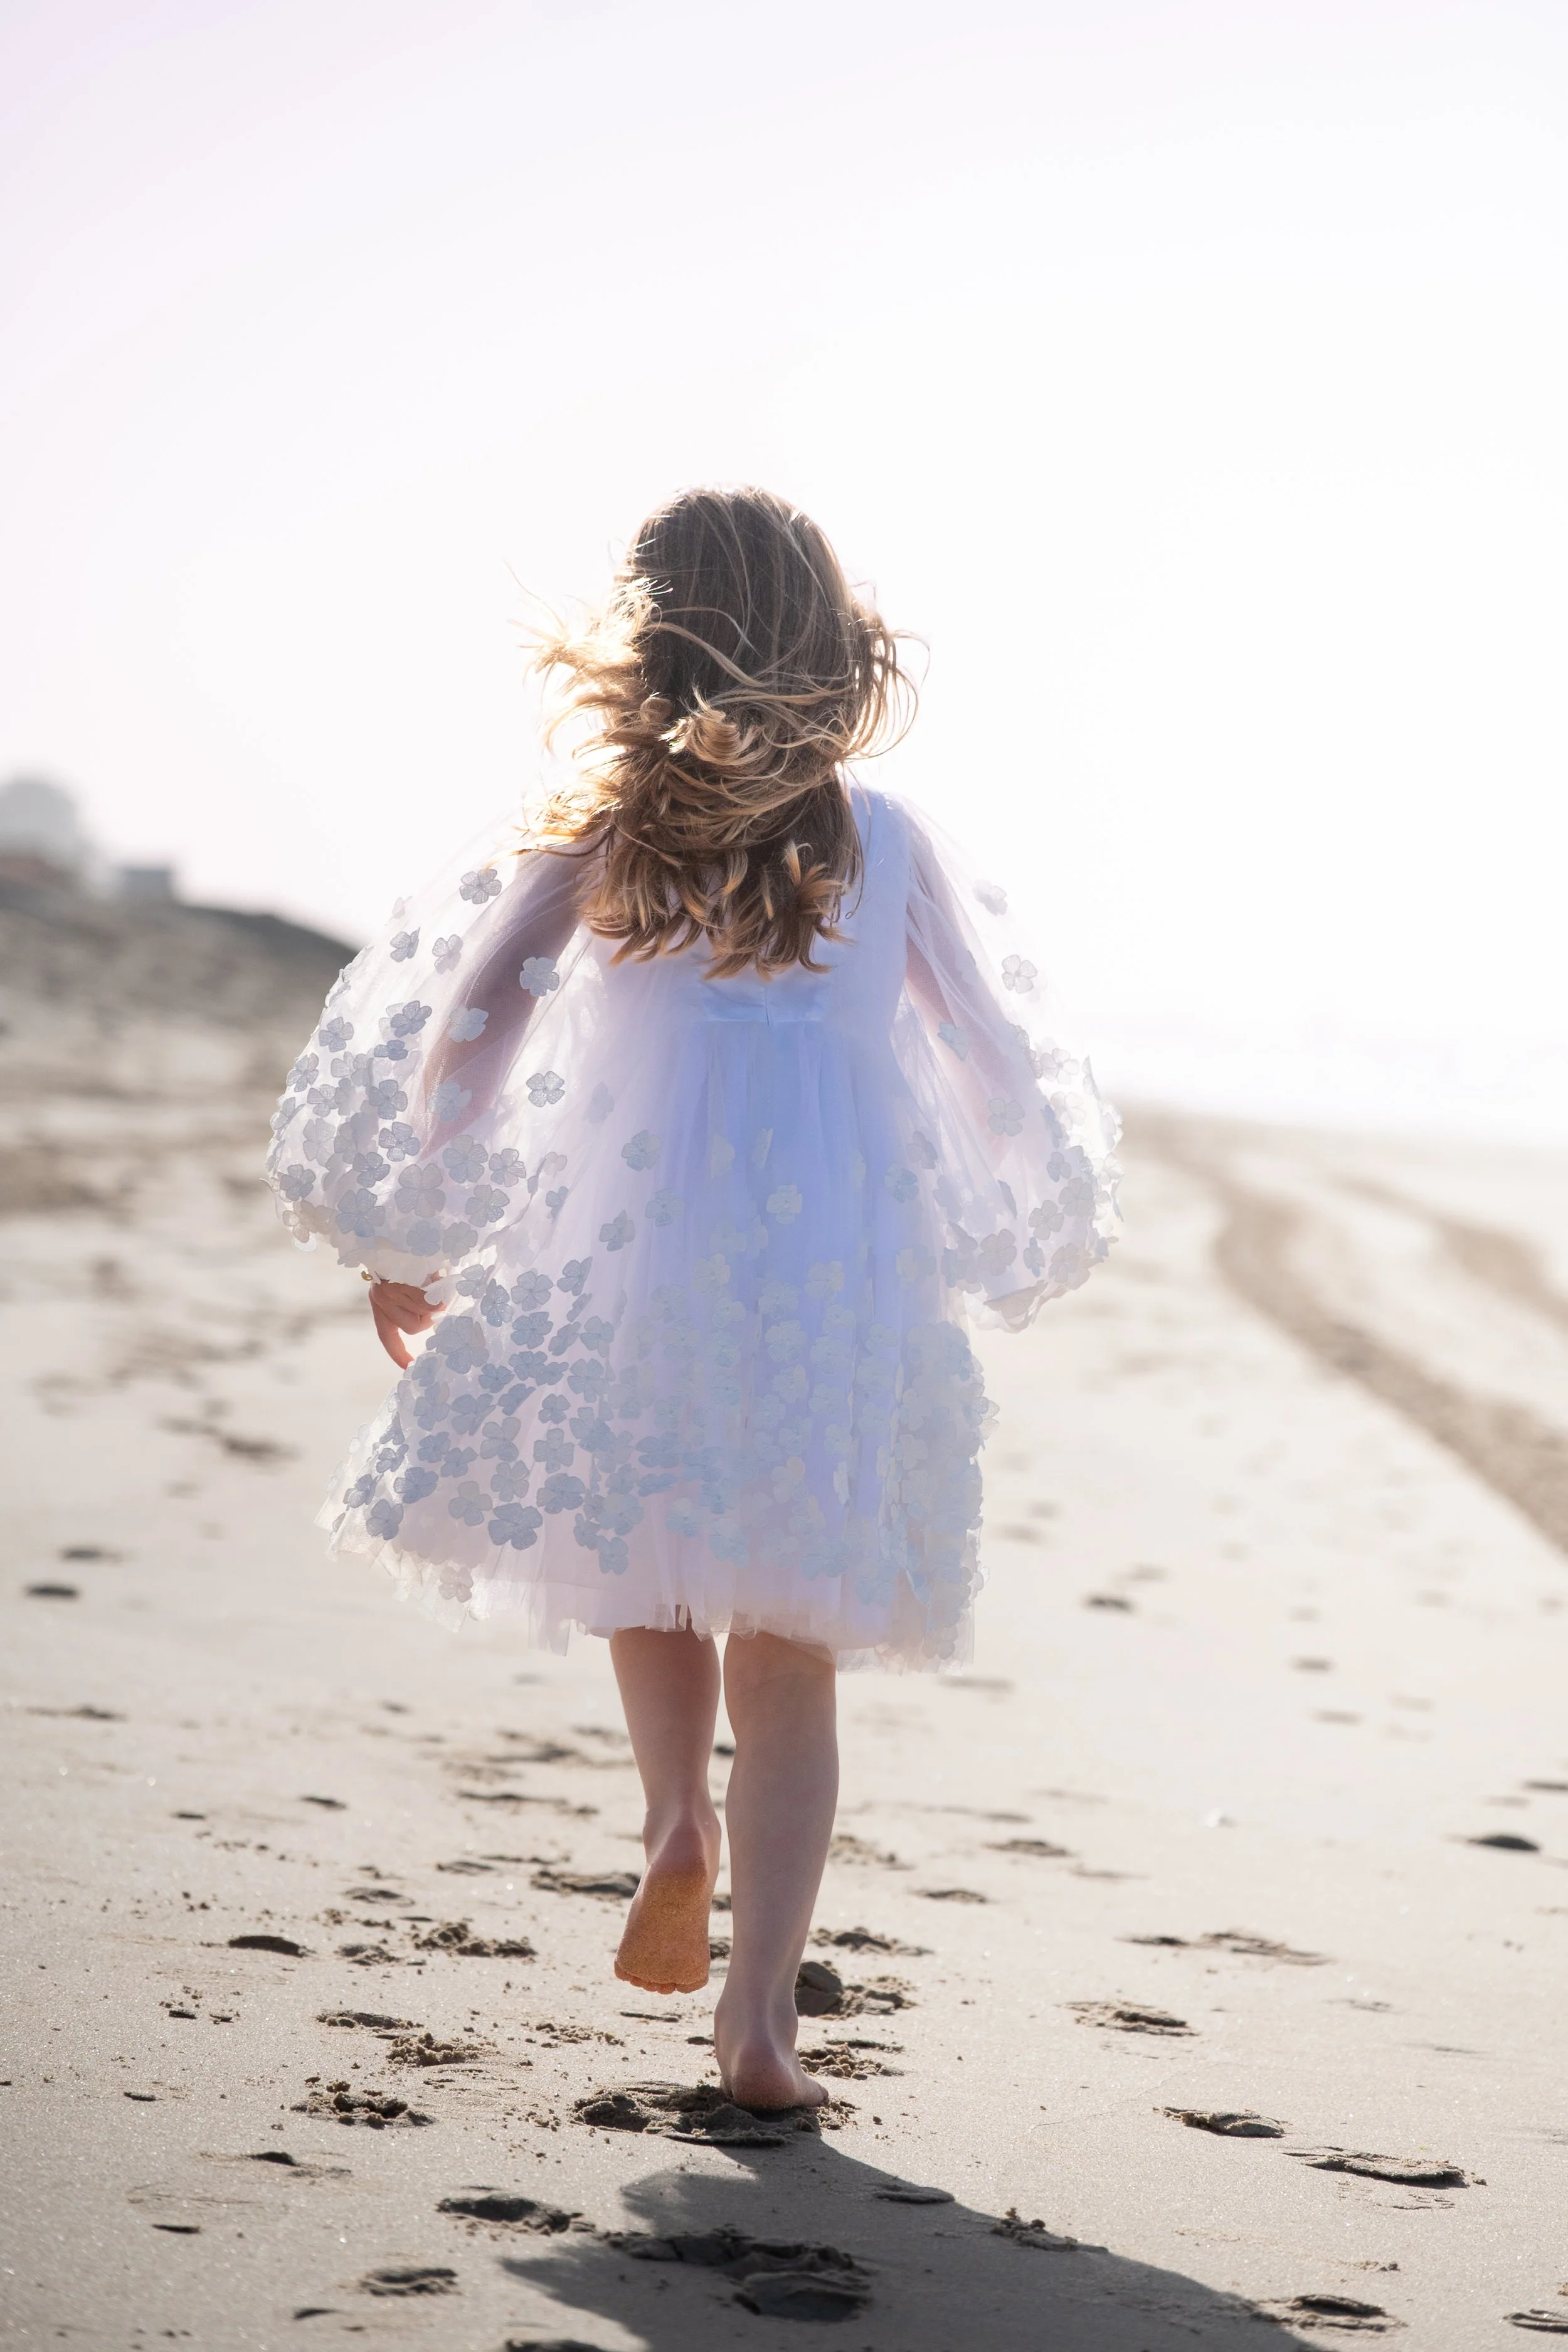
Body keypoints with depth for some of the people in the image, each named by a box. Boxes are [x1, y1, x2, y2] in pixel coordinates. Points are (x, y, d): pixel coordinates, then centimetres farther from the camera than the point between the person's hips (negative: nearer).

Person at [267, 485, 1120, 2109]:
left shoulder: (605, 828, 4)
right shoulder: (885, 842, 9)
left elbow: (467, 1028, -2)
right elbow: (1009, 1073, 14)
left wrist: (397, 1238, 9)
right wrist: (1003, 1244, 32)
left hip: (635, 1258, -1)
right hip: (849, 1288, 1)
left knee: (642, 1560, 23)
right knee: (791, 1656, 7)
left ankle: (677, 1820, -2)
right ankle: (760, 2006, -2)